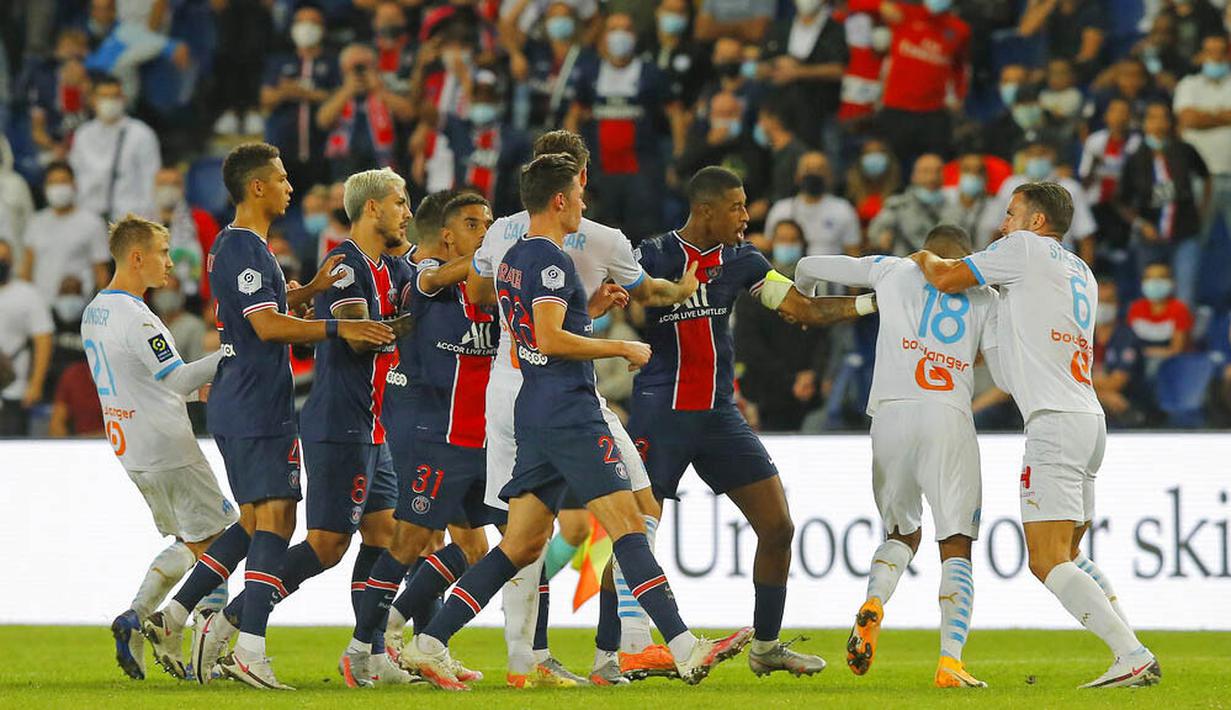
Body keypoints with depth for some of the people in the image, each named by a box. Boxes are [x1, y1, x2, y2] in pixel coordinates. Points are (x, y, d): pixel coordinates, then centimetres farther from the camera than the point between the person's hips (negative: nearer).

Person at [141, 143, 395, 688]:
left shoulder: (235, 245, 18)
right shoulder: (244, 248, -14)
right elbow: (268, 326, -22)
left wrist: (311, 289, 17)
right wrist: (339, 329, -21)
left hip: (239, 409, 10)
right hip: (256, 410, -10)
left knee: (255, 522, 14)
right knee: (274, 520, -12)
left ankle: (170, 619, 16)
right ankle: (250, 651, -18)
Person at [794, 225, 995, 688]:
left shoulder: (893, 270, 19)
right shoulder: (984, 296, 18)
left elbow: (809, 267, 27)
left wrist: (802, 301, 46)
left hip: (891, 412, 2)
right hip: (949, 417, -1)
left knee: (902, 532, 20)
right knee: (956, 545, 2)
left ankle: (873, 604, -10)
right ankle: (950, 661, -14)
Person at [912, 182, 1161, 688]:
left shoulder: (1026, 248, -1)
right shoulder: (1082, 276, 23)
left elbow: (945, 278, 0)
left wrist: (923, 257, 21)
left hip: (1054, 422, -9)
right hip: (1089, 418, 9)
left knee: (1048, 561, -13)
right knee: (1067, 556, 17)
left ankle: (1132, 655, -24)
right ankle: (1137, 656, 6)